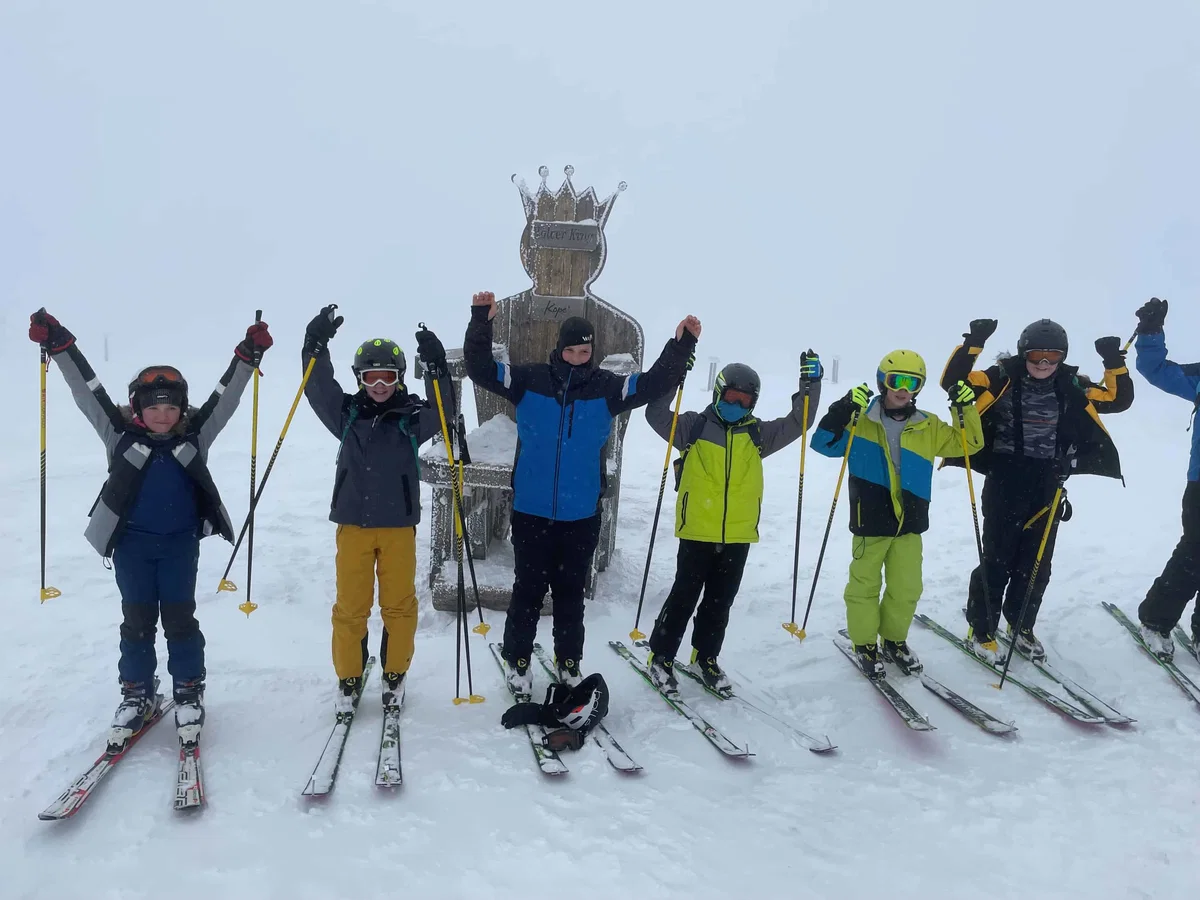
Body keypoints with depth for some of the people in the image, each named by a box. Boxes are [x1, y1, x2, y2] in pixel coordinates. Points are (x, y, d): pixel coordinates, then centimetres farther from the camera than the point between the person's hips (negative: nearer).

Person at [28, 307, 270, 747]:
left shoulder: (195, 435, -2)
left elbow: (225, 395, -6)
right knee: (137, 620, 8)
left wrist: (246, 357, -15)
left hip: (181, 542, 0)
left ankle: (189, 694, 18)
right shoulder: (121, 434, -3)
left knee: (179, 617, 5)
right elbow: (88, 390, -8)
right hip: (132, 543, 1)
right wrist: (59, 346, -14)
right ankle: (137, 694, 23)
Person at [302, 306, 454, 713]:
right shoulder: (347, 414, 5)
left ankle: (394, 677, 24)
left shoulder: (412, 417, 1)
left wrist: (436, 367, -23)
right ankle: (348, 680, 19)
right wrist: (316, 345, -14)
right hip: (353, 523, 1)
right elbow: (318, 390, -3)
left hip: (398, 525, -1)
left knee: (399, 604, 6)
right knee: (350, 607, 5)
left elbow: (443, 413, -13)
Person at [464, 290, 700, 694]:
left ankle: (569, 663, 31)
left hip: (582, 515, 1)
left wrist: (681, 345, -14)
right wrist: (481, 323, -21)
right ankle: (517, 661, 27)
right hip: (531, 511, -1)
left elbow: (655, 383, -3)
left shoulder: (608, 388, -2)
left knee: (571, 593, 15)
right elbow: (480, 369, -7)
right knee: (528, 590, 9)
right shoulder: (530, 380, -5)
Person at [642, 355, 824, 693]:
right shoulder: (694, 427, -1)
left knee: (720, 602, 15)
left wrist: (810, 384, -3)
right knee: (684, 597, 4)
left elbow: (798, 423, 8)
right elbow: (656, 414, -9)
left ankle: (706, 657, 32)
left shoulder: (758, 434, 8)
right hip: (697, 533, -3)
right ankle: (661, 657, 19)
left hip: (738, 536, 4)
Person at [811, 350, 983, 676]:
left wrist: (966, 410, -4)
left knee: (907, 588, 12)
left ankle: (894, 640, 32)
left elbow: (967, 443, 12)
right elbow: (824, 443, -9)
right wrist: (842, 411, -24)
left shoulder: (928, 427, 8)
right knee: (865, 586, 6)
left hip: (909, 523, 3)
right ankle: (864, 644, 21)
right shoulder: (861, 421, -3)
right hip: (870, 521, -3)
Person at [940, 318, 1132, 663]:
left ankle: (1021, 625, 32)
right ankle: (981, 631, 15)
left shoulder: (1071, 386, 5)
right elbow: (953, 381, -15)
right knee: (998, 559, 1)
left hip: (1047, 486, 4)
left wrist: (1115, 363, -5)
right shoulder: (1003, 378, -7)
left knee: (1036, 562, 13)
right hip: (1005, 482, -4)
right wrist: (972, 344, -26)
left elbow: (1119, 399, 10)